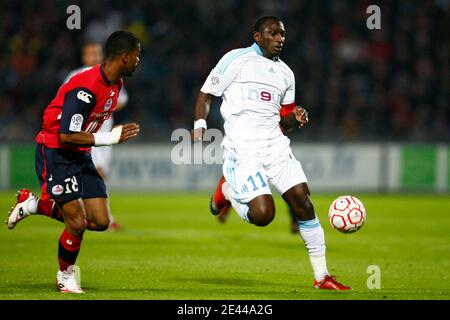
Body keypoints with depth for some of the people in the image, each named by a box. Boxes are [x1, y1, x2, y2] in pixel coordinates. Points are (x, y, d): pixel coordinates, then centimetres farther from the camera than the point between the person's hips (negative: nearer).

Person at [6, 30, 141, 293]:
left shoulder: (115, 84, 3)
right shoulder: (86, 88, -26)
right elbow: (66, 136, -28)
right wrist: (110, 138, -27)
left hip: (80, 155, 9)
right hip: (55, 154, -9)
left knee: (100, 222, 0)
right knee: (77, 224, -11)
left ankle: (34, 205, 17)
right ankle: (66, 275, 16)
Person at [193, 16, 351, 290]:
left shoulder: (285, 73, 19)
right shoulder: (236, 60, 1)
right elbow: (206, 95, 3)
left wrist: (296, 119, 2)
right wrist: (200, 126, -13)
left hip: (275, 144, 6)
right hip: (242, 149, -6)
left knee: (303, 203, -6)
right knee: (263, 214, -19)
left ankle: (322, 276, 3)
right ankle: (227, 190, 14)